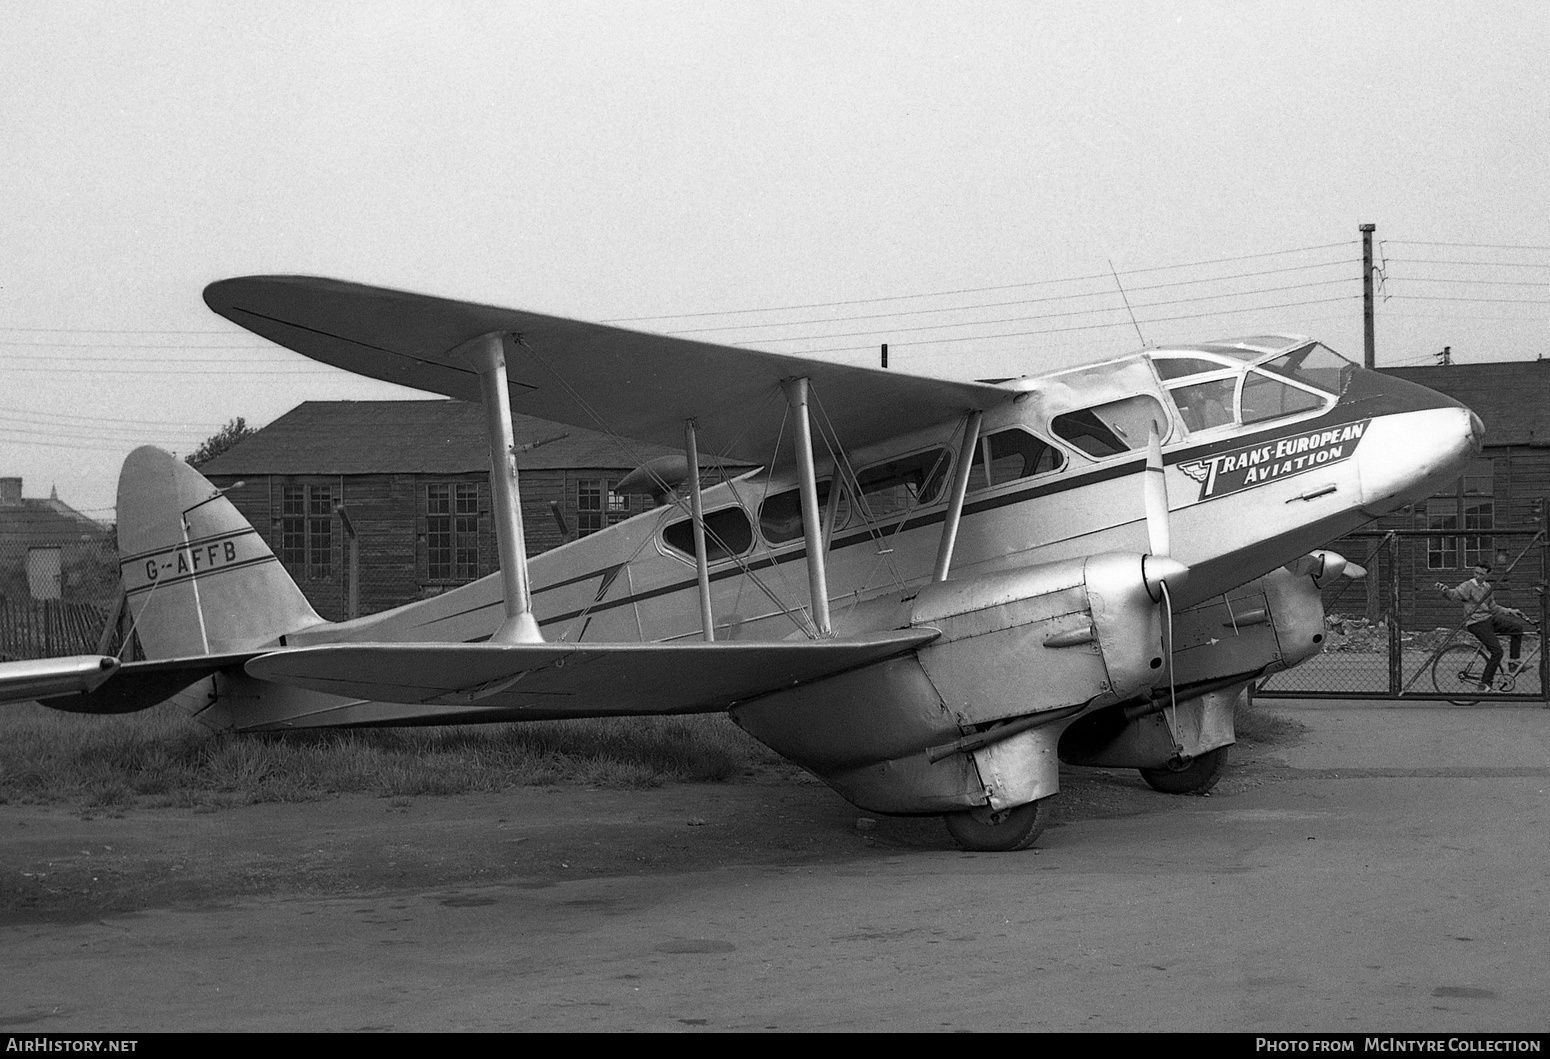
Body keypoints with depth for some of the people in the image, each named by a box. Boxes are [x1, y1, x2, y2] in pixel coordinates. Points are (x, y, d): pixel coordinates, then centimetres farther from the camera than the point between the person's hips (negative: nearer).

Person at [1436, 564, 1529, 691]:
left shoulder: (1488, 587, 13)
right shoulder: (1468, 586, -11)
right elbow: (1455, 593, -29)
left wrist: (1510, 611, 15)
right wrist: (1446, 590, -51)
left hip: (1490, 618, 8)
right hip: (1477, 623, -8)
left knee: (1518, 626, -2)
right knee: (1497, 652, -15)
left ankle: (1514, 661, 11)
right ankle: (1484, 684, -8)